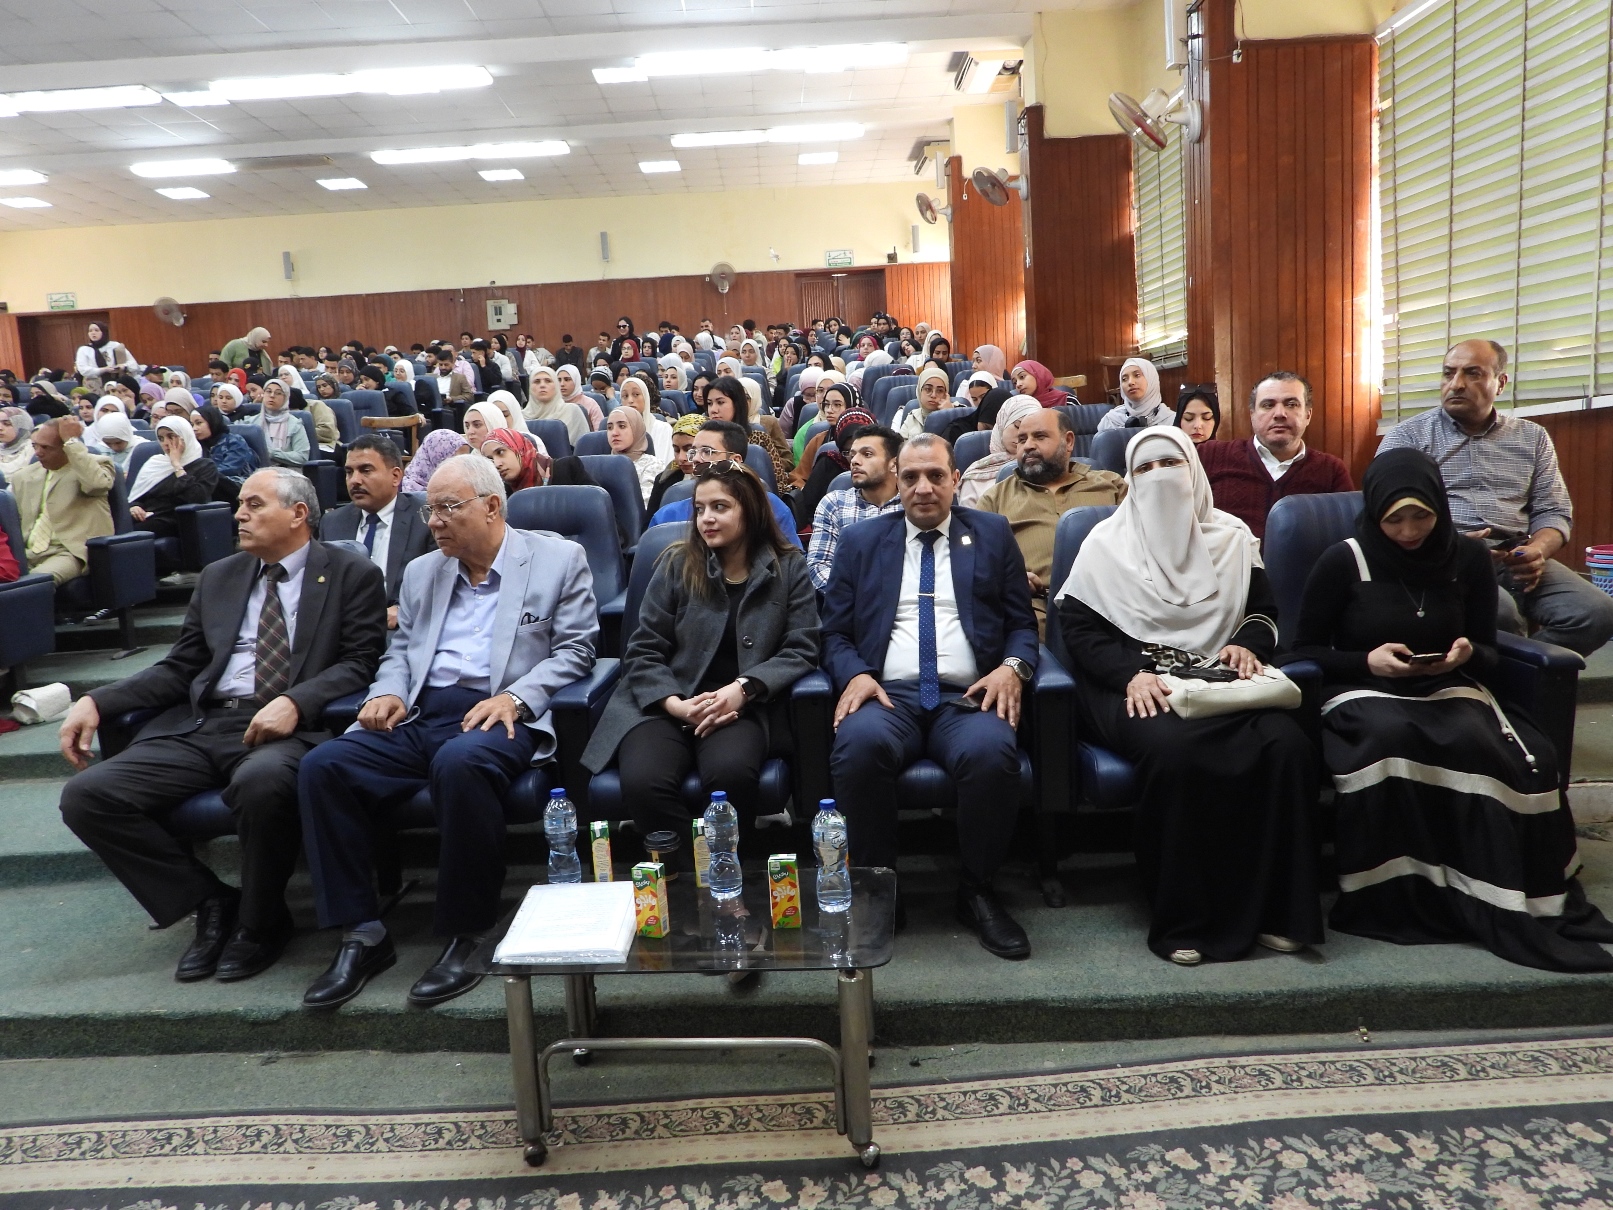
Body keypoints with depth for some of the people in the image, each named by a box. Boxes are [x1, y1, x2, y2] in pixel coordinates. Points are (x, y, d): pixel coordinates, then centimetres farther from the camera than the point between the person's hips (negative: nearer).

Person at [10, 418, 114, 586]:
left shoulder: (95, 463, 4)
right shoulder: (23, 476, 21)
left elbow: (97, 483, -22)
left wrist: (71, 441, -15)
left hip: (71, 552, -5)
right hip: (25, 553, 5)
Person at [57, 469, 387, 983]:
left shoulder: (351, 574, 6)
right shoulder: (218, 577, 22)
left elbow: (360, 663, -4)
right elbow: (179, 667, 20)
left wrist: (295, 702, -21)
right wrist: (97, 701, 5)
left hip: (287, 727, -5)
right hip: (198, 727, 6)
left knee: (262, 781, -38)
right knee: (85, 795, -14)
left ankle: (259, 922, -9)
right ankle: (210, 902, 2)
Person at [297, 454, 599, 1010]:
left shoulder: (558, 559, 6)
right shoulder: (422, 571, 23)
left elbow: (575, 649, 0)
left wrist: (515, 697, -15)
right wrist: (388, 691, 3)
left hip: (499, 715, -5)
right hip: (417, 715, 6)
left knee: (459, 762, -39)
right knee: (322, 767, -20)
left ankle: (465, 936, -21)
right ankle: (362, 934, -10)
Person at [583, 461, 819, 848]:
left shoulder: (788, 567, 8)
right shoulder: (677, 565, 8)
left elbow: (800, 649, 1)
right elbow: (642, 653, 5)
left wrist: (744, 688, -16)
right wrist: (675, 704, -14)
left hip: (744, 706, 0)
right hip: (667, 704, 1)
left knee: (730, 773, -34)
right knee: (643, 783, -31)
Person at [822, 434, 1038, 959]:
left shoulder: (992, 534, 17)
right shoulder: (860, 540, 17)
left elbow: (1023, 623, 15)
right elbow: (835, 633, 13)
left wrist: (1012, 667, -7)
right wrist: (856, 674, -8)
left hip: (967, 697, 0)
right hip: (887, 694, 0)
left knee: (992, 750, -34)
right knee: (860, 744, -35)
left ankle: (977, 892, -9)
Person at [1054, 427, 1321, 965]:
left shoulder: (1232, 536, 17)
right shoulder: (1106, 542, 8)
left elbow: (1265, 610, 18)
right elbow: (1077, 628, 0)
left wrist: (1248, 643, -6)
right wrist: (1131, 674, -16)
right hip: (1134, 683, -3)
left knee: (1286, 742, -29)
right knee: (1174, 748, -37)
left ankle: (1278, 909, -15)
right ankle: (1183, 920, -23)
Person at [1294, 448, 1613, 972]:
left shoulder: (1469, 560, 6)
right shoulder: (1343, 562, -4)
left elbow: (1488, 654, 13)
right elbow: (1304, 649, 1)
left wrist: (1468, 654, -12)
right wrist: (1367, 660, -16)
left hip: (1448, 689, 3)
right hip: (1363, 691, -3)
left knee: (1482, 746, -33)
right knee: (1391, 740, -39)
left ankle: (1513, 906, -20)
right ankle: (1391, 902, -27)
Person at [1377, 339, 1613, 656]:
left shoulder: (1532, 437, 20)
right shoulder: (1407, 436, 7)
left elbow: (1554, 511, 17)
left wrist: (1538, 550, -6)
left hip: (1516, 559, 5)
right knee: (1500, 612, -35)